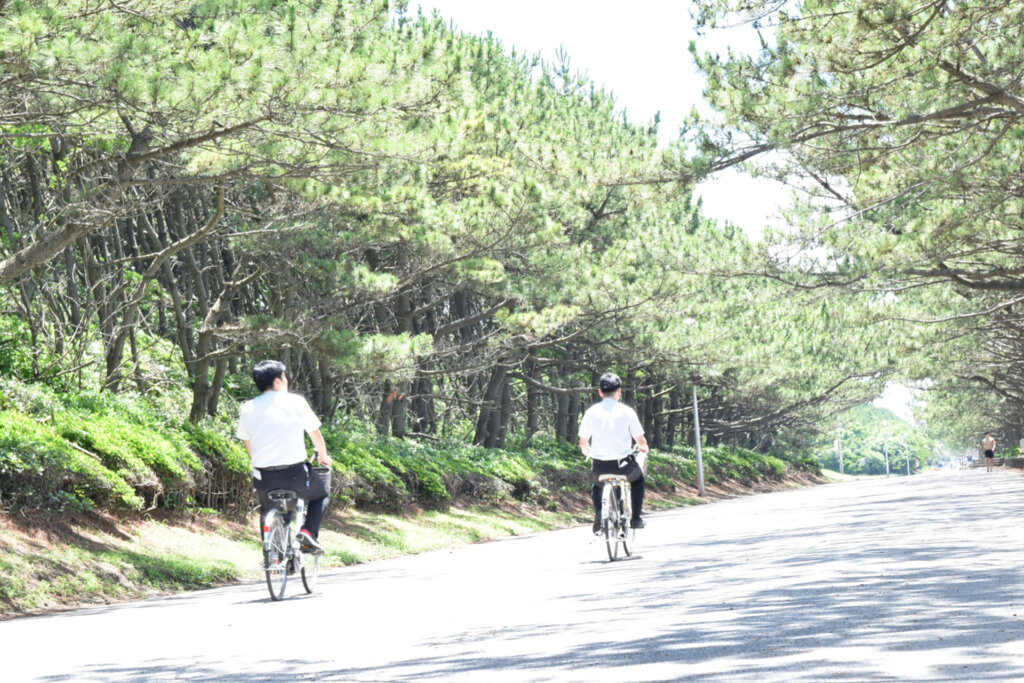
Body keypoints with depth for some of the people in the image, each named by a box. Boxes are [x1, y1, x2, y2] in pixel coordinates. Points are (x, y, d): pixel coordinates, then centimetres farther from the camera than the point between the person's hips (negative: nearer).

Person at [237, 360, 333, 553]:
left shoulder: (248, 408, 4)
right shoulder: (295, 401, -3)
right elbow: (316, 434, 8)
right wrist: (323, 456, 28)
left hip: (264, 477, 3)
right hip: (295, 474, -3)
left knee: (267, 511, 31)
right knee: (321, 495, 25)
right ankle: (308, 532, 1)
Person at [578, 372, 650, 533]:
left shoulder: (591, 412, -1)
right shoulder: (627, 411, -5)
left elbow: (583, 443, 5)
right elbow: (641, 441, 0)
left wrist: (587, 451, 29)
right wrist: (644, 448, 24)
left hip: (600, 466, 1)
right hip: (623, 464, -1)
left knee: (596, 483, 34)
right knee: (638, 477, 33)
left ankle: (598, 512, 8)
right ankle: (636, 518, 27)